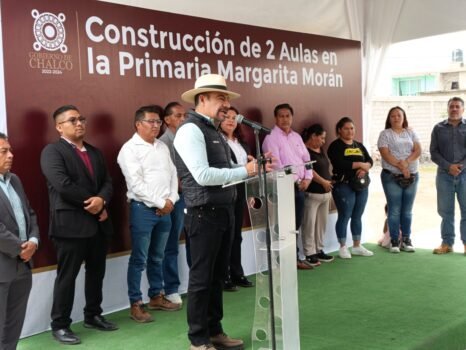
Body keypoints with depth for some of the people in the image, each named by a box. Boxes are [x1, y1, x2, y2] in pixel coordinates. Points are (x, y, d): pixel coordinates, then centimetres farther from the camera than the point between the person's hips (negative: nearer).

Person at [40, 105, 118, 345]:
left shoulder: (95, 152, 17)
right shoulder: (52, 151, -6)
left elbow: (107, 182, 8)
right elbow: (63, 185, -19)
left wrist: (101, 200, -13)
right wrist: (92, 203, -12)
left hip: (98, 222, 7)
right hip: (70, 224, -7)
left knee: (96, 272, 14)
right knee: (67, 276, 1)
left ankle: (93, 316, 29)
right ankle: (60, 325, 13)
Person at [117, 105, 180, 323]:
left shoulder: (162, 147, 14)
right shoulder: (130, 149, -9)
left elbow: (173, 174, 13)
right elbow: (136, 184, -16)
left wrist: (171, 200, -2)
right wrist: (160, 203, -13)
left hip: (165, 209, 7)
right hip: (143, 209, -6)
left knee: (157, 257, 15)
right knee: (139, 259, -1)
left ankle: (156, 296, 26)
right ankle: (135, 304, 7)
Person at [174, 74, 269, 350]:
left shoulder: (214, 132, 16)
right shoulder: (191, 130, -13)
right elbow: (203, 175, -23)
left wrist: (255, 168, 1)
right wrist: (245, 171, -17)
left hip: (224, 211, 9)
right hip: (205, 214, -9)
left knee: (218, 276, 16)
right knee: (202, 278, 2)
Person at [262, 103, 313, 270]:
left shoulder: (296, 136, 16)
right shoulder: (271, 137, -7)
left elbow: (306, 158, 15)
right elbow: (276, 164, -16)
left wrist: (307, 178, 0)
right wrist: (292, 182, -13)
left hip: (300, 186, 7)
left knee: (296, 224, 11)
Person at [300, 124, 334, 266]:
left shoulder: (321, 150, 17)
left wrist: (329, 183, 10)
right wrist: (323, 182, -13)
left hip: (325, 193, 9)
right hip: (311, 194, -9)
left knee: (321, 224, 13)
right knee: (309, 224, -4)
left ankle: (319, 250, 22)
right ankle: (309, 253, 1)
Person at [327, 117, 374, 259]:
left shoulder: (359, 145, 18)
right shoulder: (335, 146, -4)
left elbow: (369, 160, 7)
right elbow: (339, 164, -19)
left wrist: (364, 168, -15)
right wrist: (359, 164, -16)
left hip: (362, 185, 6)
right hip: (344, 186, -6)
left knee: (357, 216, 11)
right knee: (344, 216, -3)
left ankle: (357, 246, 19)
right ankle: (343, 247, 6)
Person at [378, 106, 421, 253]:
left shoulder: (411, 133, 12)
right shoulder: (385, 134, 1)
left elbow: (418, 150, 0)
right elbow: (385, 154, -10)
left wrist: (406, 161, -17)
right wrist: (400, 166, -18)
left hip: (412, 176, 4)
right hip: (392, 176, -3)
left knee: (407, 210, 8)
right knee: (394, 210, -3)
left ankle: (406, 239, 16)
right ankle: (394, 241, 5)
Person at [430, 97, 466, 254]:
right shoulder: (438, 128, 8)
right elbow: (434, 153, 3)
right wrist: (448, 166, -11)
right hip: (444, 174, 1)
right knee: (445, 210, 4)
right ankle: (447, 243, 11)